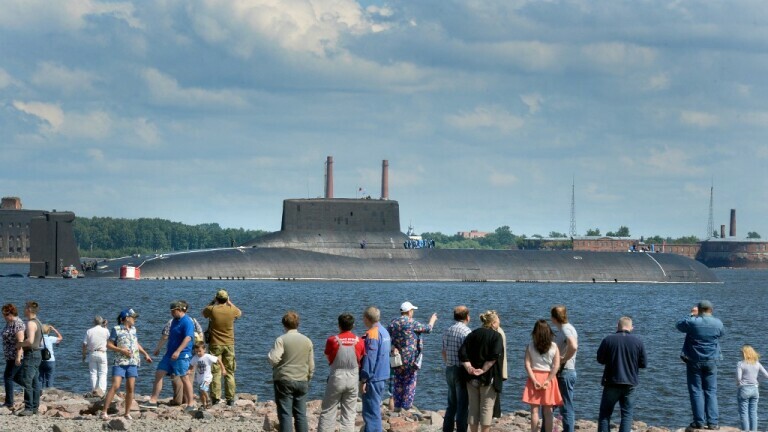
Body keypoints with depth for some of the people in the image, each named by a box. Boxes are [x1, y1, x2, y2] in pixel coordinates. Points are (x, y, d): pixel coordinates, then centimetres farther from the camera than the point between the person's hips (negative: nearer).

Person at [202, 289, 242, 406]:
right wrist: (230, 303, 26)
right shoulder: (232, 310, -5)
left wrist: (213, 302, 21)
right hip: (229, 344, 2)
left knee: (215, 372, 1)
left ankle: (215, 397, -4)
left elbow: (204, 312, 14)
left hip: (215, 345, -2)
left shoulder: (212, 309, -11)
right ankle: (230, 399, 5)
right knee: (229, 372, 7)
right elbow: (240, 313, 21)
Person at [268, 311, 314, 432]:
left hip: (284, 381, -4)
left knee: (285, 414, -2)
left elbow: (274, 359, -18)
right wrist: (308, 380, 23)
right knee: (301, 414, 8)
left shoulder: (281, 340, -9)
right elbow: (311, 365, 11)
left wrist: (270, 353, 4)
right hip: (302, 381, 4)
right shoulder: (307, 341, 7)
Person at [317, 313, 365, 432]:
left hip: (336, 378, -2)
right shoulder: (359, 342, -3)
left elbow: (329, 359, 4)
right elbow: (360, 361, 7)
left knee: (327, 413, 5)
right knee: (349, 414, 7)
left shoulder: (332, 340, -9)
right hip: (353, 379, 2)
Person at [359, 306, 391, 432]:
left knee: (371, 412, -6)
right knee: (375, 409, 18)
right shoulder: (384, 331, 12)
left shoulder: (372, 334, -17)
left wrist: (363, 380, -16)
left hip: (373, 379, -10)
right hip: (383, 376, 10)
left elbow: (369, 359, -20)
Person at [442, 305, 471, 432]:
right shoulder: (466, 332, -15)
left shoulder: (447, 331, 8)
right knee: (462, 406, -2)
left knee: (451, 405, 15)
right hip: (461, 371, -7)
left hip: (449, 370, 7)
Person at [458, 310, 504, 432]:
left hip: (472, 377, 4)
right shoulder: (496, 336, -5)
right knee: (487, 408, 2)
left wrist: (469, 368, -7)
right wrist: (483, 370, -16)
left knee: (473, 408, 10)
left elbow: (462, 354, -2)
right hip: (489, 378, -4)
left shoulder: (473, 334, 8)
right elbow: (494, 356, -19)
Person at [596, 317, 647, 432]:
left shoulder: (608, 340, -5)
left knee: (605, 414, 9)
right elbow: (644, 363, 3)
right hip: (630, 384, 1)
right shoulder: (637, 341, -2)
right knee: (627, 415, 4)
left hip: (611, 383, -1)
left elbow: (600, 359, 2)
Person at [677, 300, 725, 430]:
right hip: (711, 362, 2)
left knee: (696, 391, 3)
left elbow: (679, 325, 5)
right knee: (711, 392, 8)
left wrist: (690, 316, 19)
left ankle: (699, 421, 0)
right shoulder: (718, 323, -6)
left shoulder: (692, 322, -14)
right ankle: (712, 422, 3)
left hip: (694, 361, -2)